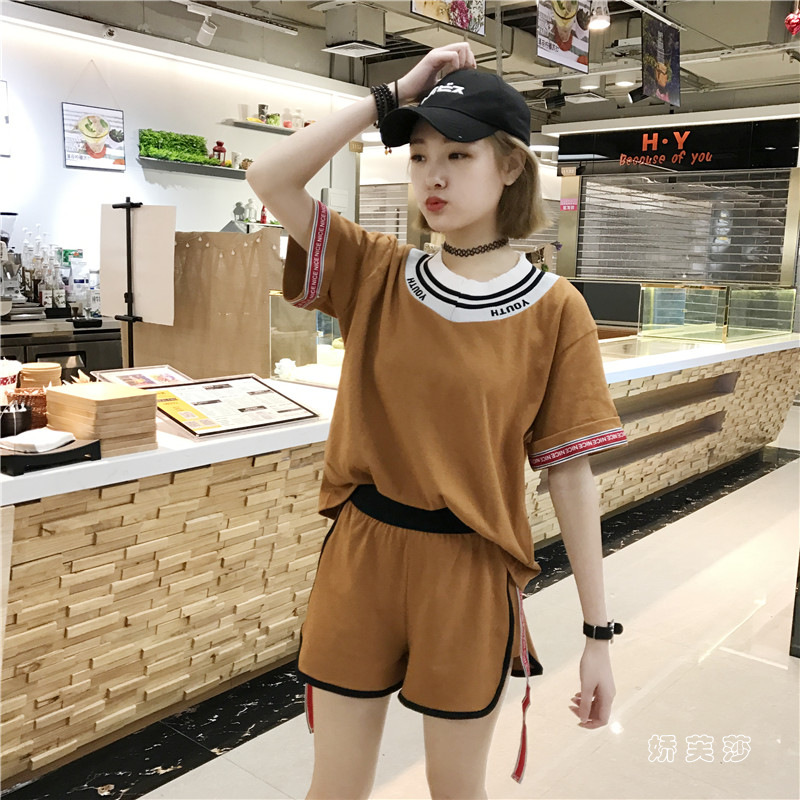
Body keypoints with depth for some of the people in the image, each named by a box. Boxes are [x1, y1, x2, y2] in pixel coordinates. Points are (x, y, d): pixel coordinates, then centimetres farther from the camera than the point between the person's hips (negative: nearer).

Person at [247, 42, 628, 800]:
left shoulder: (553, 308, -8)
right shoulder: (377, 274, -1)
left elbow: (570, 472, -7)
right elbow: (269, 176, -11)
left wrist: (598, 634, -6)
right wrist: (392, 94, -10)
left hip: (470, 573, -2)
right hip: (358, 556, 2)